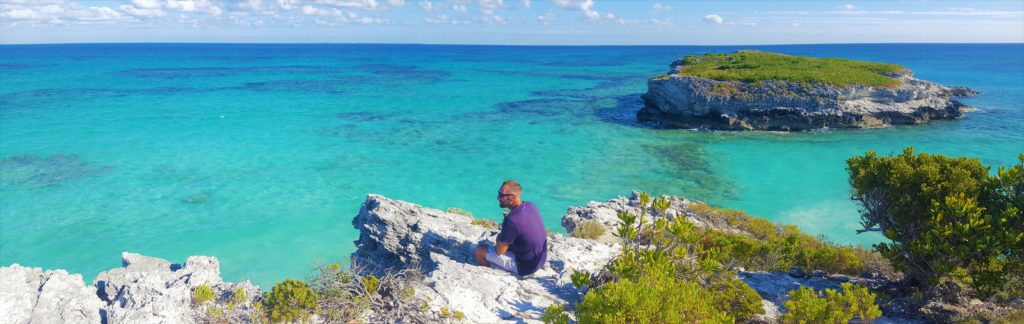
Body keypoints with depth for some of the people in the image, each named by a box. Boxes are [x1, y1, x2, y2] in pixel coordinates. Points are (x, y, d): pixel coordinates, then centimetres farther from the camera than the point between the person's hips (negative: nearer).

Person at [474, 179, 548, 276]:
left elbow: (499, 251, -19)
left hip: (525, 267, -8)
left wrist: (499, 238, 4)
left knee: (480, 250, -2)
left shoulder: (511, 220, -29)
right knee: (502, 238, 26)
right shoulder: (531, 206, -5)